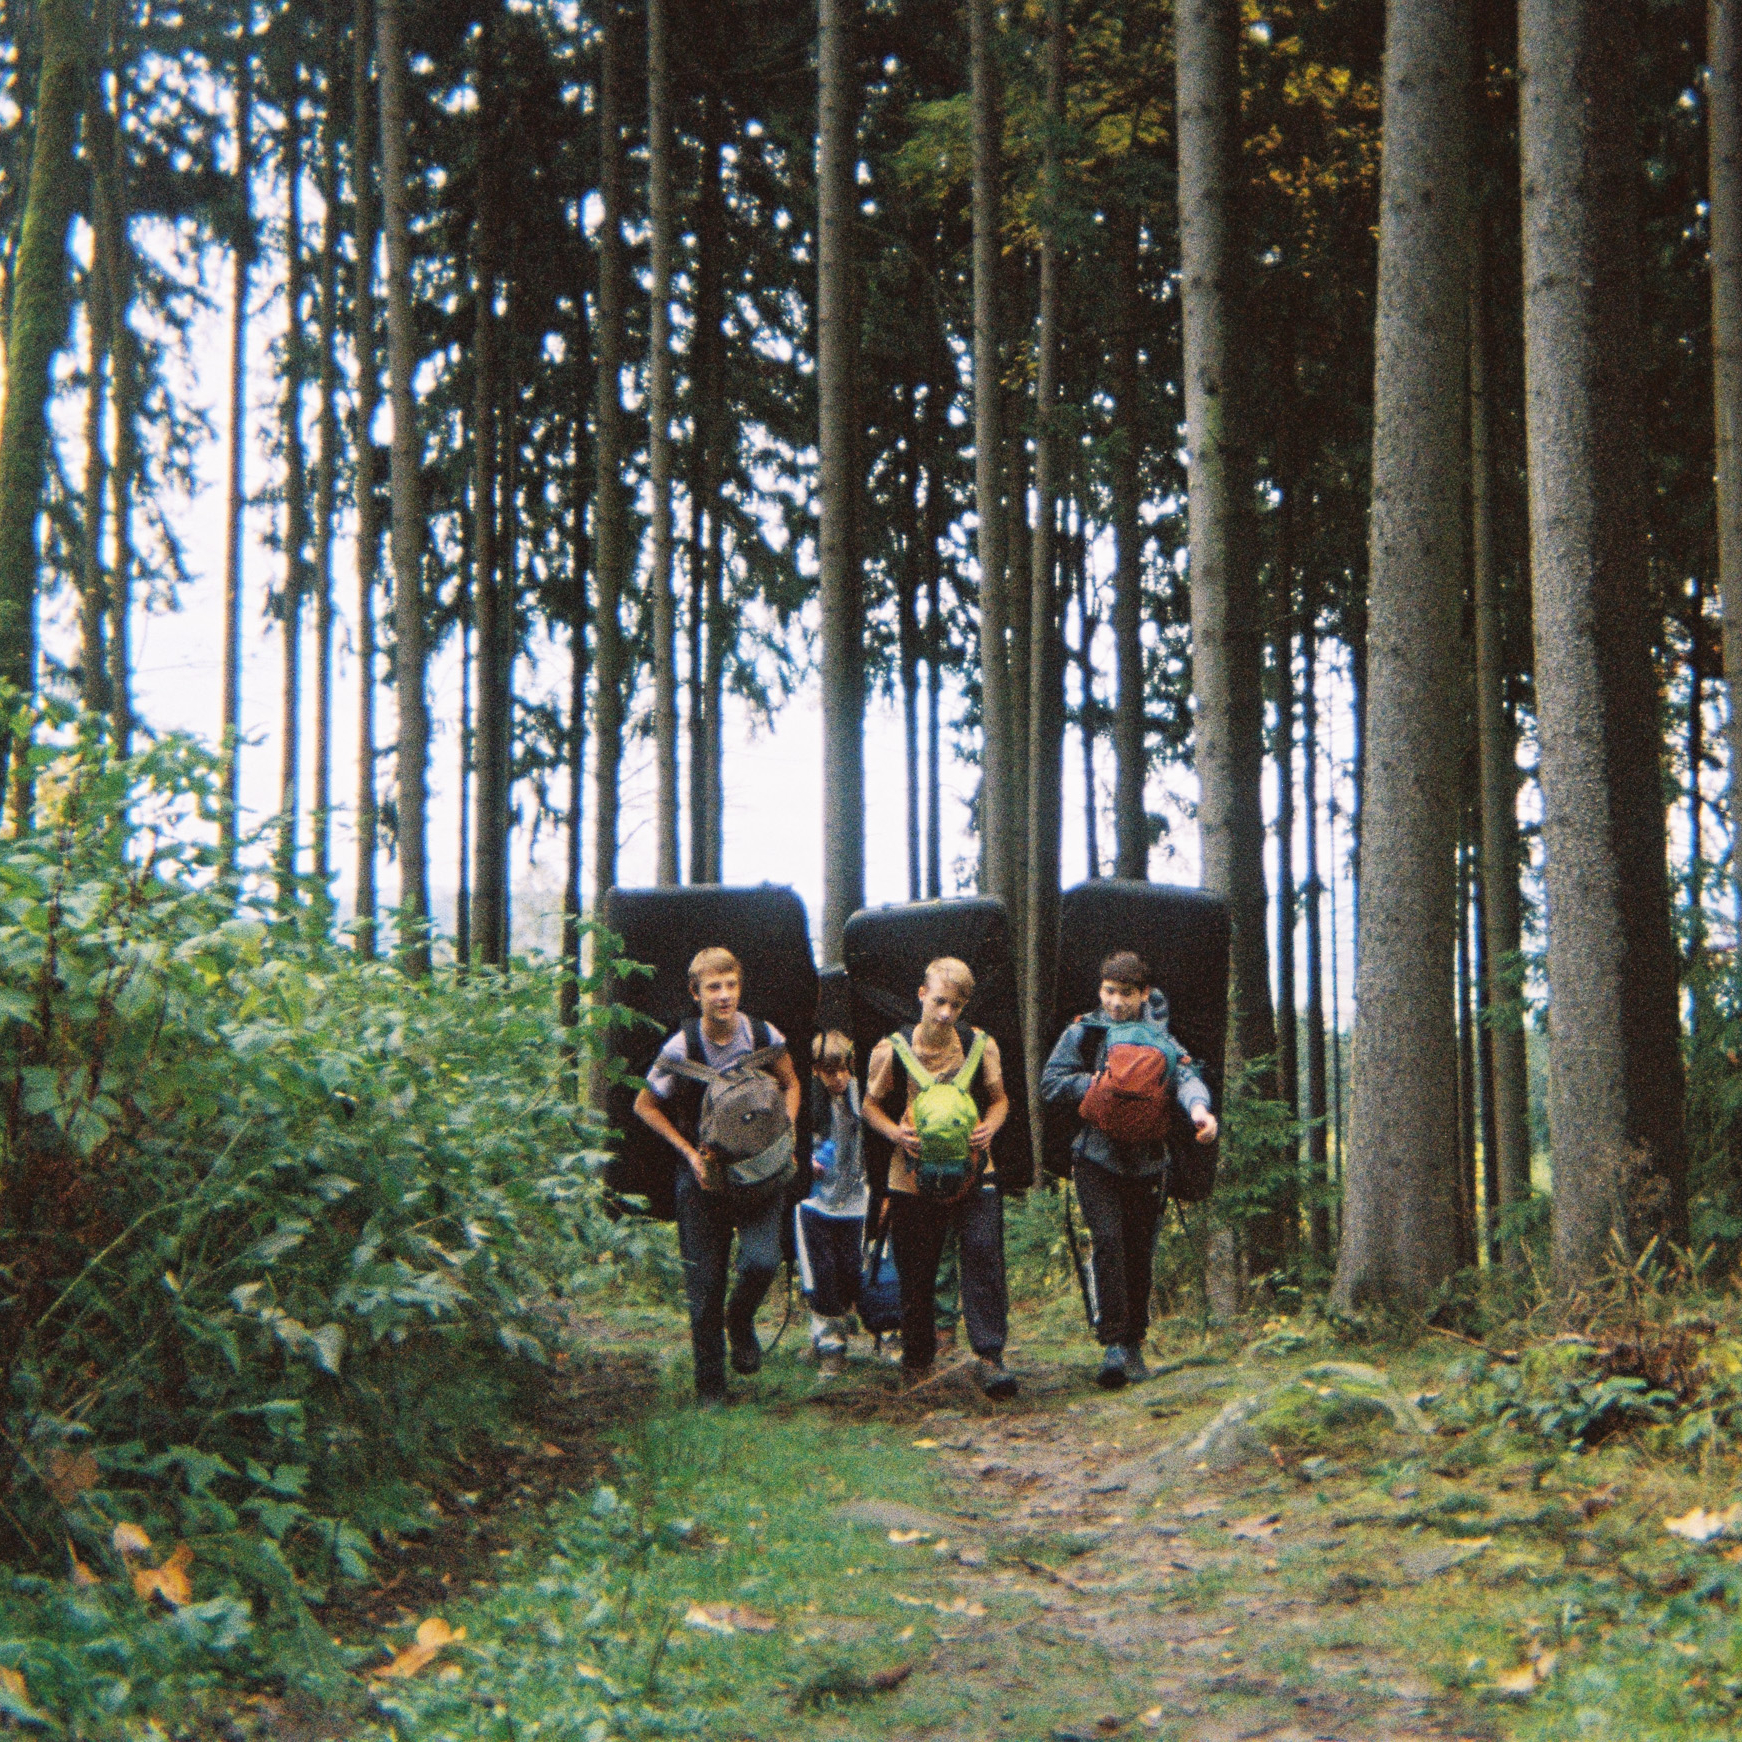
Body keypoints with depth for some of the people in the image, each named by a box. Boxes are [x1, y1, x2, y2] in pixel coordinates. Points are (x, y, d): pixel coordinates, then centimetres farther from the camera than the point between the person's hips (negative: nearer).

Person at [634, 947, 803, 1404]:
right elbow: (645, 1106, 1)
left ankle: (740, 1322, 15)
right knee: (704, 1282, 2)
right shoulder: (681, 1049, -13)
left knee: (762, 1261, -19)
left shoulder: (764, 1037, -7)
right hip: (704, 1176, -1)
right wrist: (690, 1153, -7)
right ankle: (710, 1385, 17)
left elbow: (790, 1084, 13)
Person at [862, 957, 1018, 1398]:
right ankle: (917, 1356, 28)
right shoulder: (892, 1050, -5)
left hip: (971, 1172, 0)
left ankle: (990, 1355, -9)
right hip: (913, 1175, 0)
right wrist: (896, 1133, -13)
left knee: (984, 1255, -14)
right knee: (916, 1270, 8)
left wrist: (990, 1128, -11)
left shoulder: (980, 1045, -1)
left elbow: (999, 1099, 11)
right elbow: (871, 1105, 7)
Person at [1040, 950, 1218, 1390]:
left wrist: (1198, 1107, -33)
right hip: (1096, 1159, -2)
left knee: (1141, 1252, 7)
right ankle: (1113, 1342, -15)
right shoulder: (1083, 1034, 4)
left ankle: (1134, 1342, 21)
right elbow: (1051, 1085, -2)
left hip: (1147, 1162, 2)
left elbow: (1185, 1077, -12)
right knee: (1108, 1241, -17)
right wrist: (1099, 1083, -12)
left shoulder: (1159, 1038, 6)